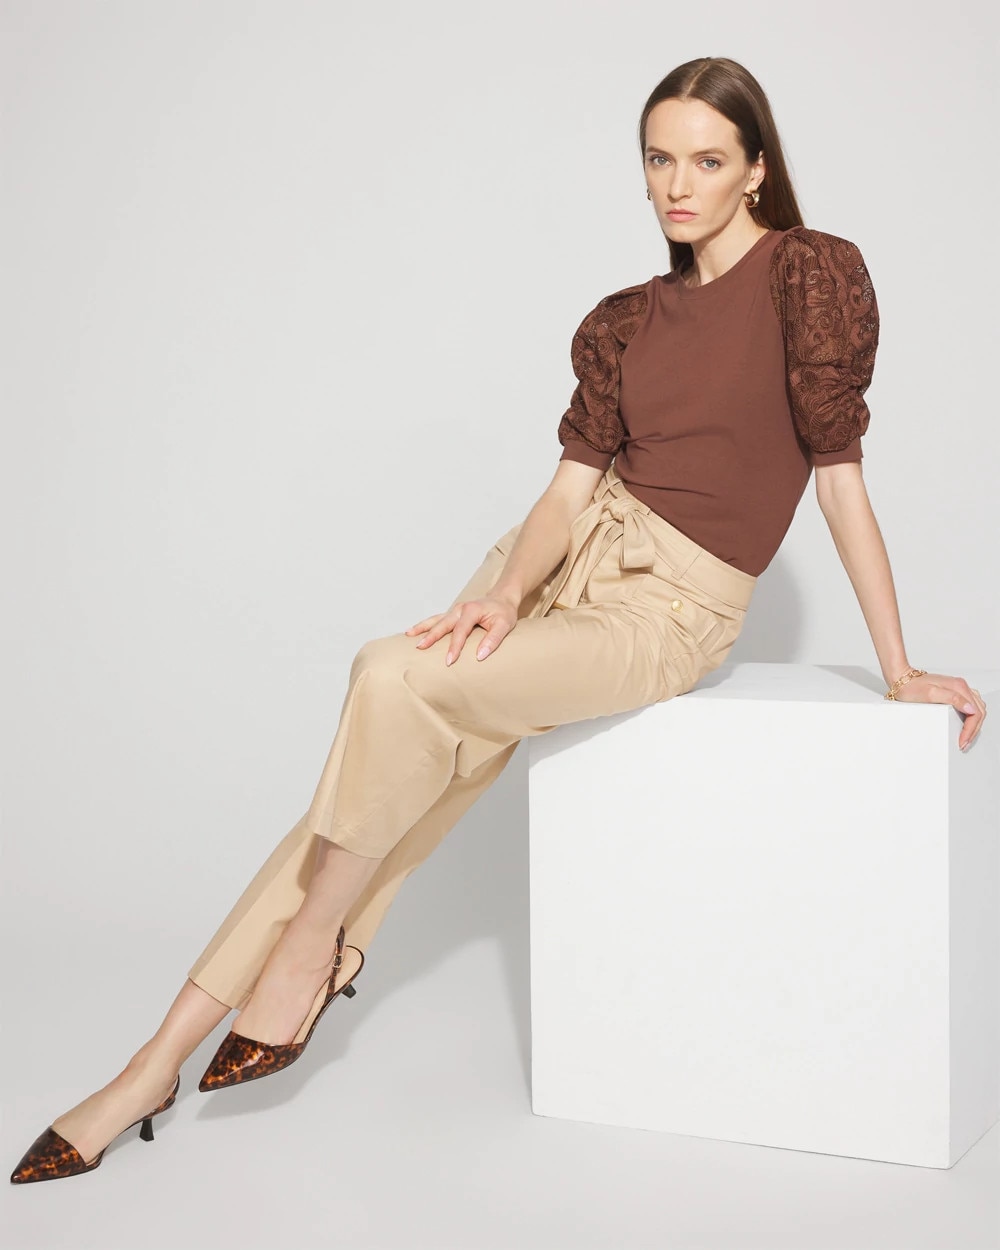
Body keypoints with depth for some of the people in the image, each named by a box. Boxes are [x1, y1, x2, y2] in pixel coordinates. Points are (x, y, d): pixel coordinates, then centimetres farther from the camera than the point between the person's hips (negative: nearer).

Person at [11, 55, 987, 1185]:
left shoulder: (812, 272, -5)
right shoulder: (625, 320, 13)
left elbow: (840, 475, -5)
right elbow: (572, 484, 5)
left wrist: (899, 670, -3)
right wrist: (507, 592, -16)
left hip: (668, 611, -5)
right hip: (578, 556, 5)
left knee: (396, 680, -25)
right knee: (395, 778, -10)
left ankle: (310, 947, -3)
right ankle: (157, 1062, -7)